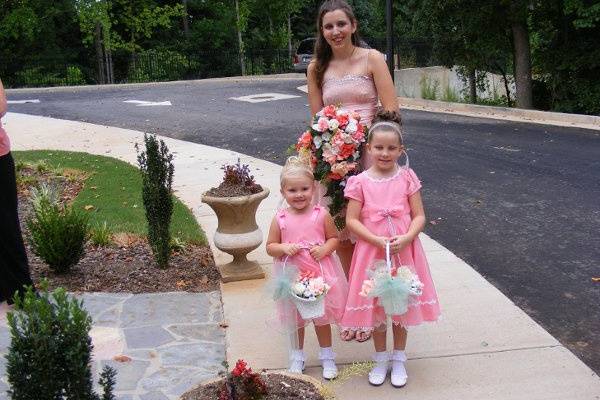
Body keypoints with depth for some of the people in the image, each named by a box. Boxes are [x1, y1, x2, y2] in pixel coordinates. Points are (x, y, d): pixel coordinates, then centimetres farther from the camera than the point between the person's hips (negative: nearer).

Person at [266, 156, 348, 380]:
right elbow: (270, 247, 0)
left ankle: (327, 356, 35)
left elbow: (334, 238, 2)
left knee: (322, 317, 16)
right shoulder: (280, 219, -7)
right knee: (295, 320, 16)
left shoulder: (321, 215, -8)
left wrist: (325, 249, -17)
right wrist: (284, 248, -20)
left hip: (320, 274, 0)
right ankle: (297, 357, 36)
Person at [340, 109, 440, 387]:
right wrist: (377, 240, -20)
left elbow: (419, 216, -3)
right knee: (375, 305, 11)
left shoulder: (407, 177, -3)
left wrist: (406, 238, -21)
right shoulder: (360, 182, -5)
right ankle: (381, 359, 30)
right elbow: (351, 221, -8)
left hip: (403, 250, 0)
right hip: (371, 251, 0)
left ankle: (398, 359, 30)